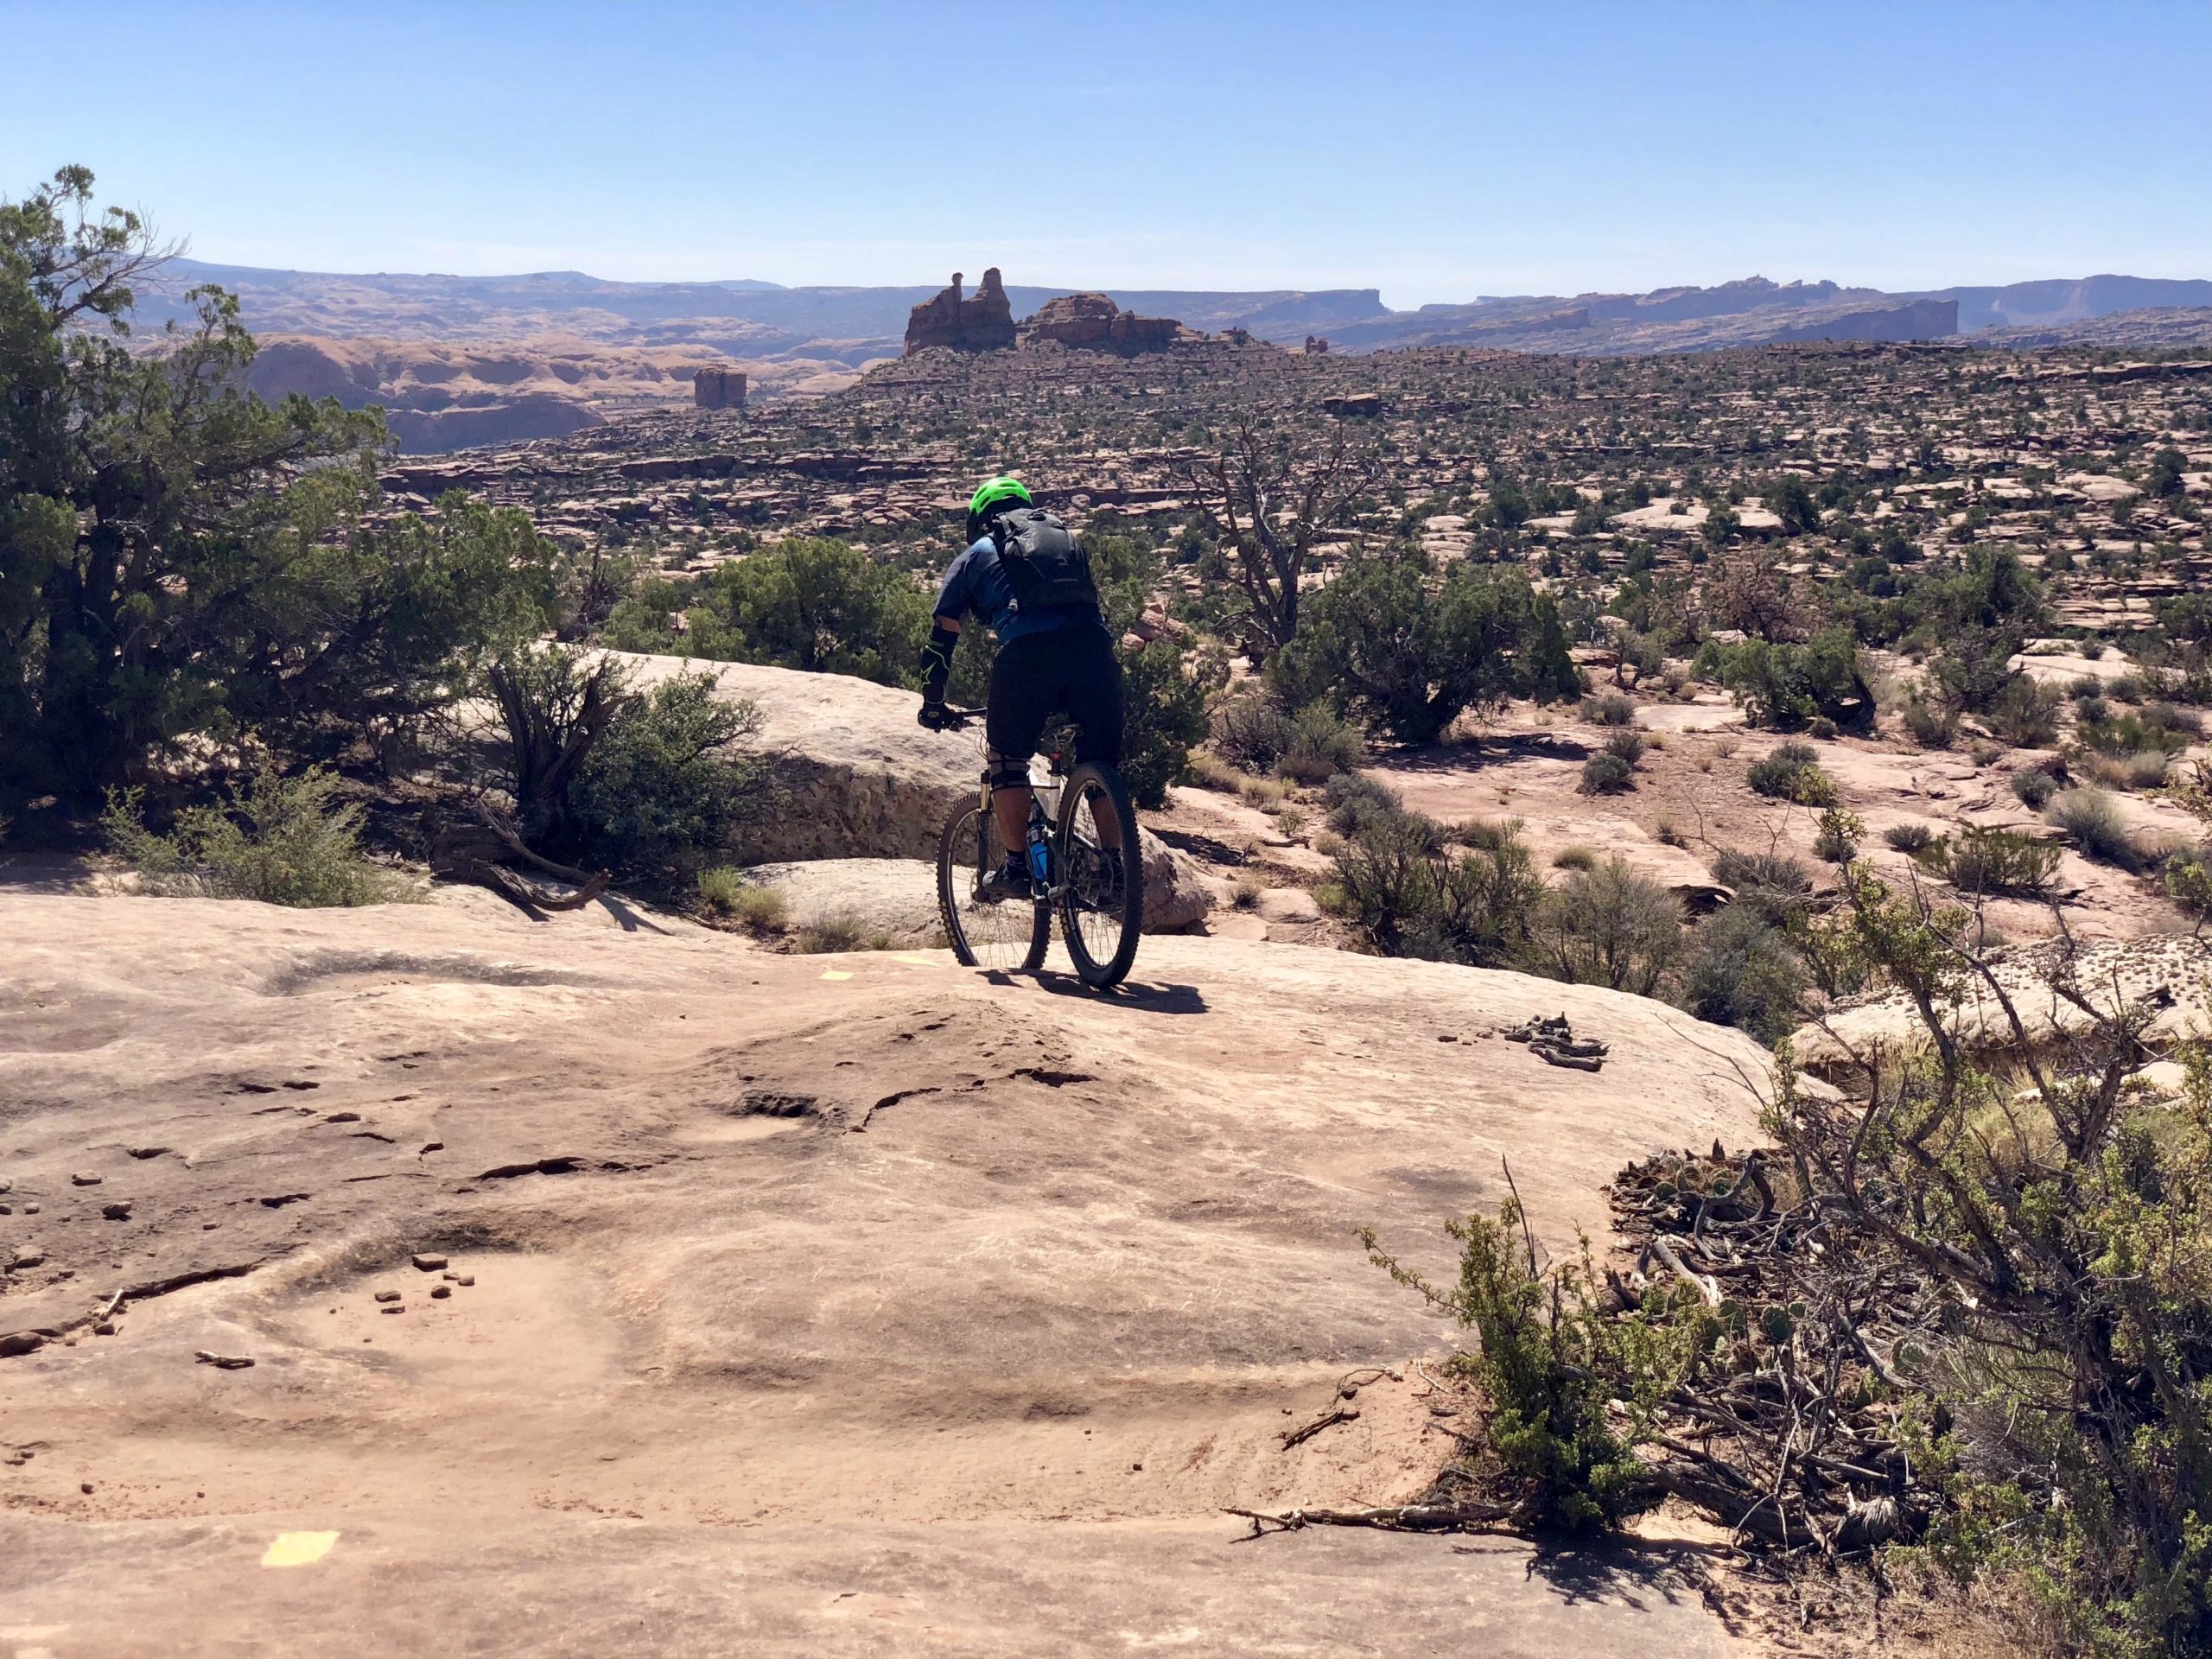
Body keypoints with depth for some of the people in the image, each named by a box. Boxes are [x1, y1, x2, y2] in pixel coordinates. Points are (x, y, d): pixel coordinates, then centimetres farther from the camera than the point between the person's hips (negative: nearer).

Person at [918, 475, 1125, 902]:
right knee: (1102, 762, 14)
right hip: (1093, 644, 3)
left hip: (1027, 652, -3)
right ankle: (1112, 866, 10)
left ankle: (1016, 867, 8)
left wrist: (932, 703, 36)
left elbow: (941, 638, 25)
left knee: (1007, 760, 12)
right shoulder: (1066, 538, 36)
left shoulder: (976, 555, 26)